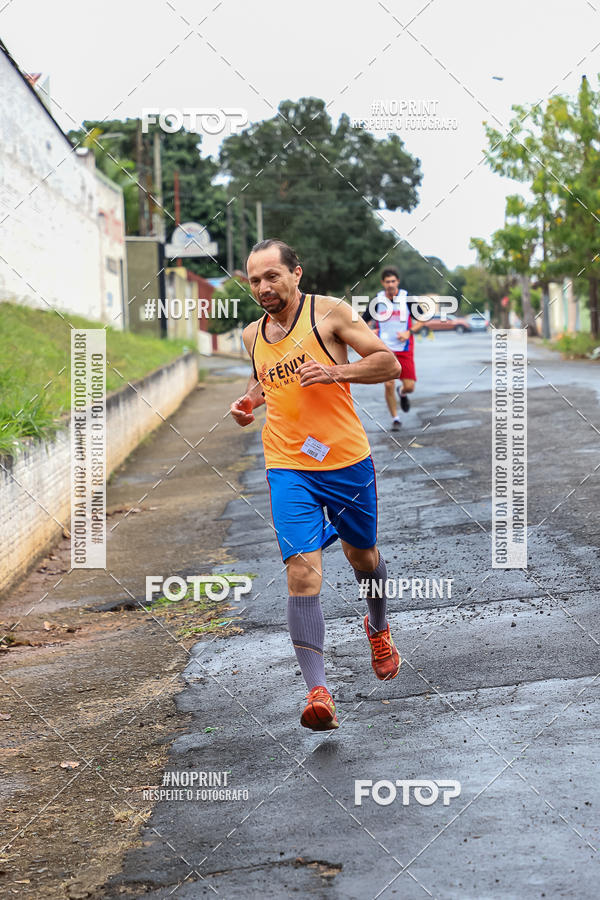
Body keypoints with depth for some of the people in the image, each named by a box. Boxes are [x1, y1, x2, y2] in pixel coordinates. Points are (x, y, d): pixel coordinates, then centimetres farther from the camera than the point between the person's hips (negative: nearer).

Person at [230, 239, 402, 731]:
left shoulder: (328, 311, -6)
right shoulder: (253, 335, 9)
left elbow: (389, 362, -6)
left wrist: (335, 371, -21)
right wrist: (249, 402, 7)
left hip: (347, 460, -2)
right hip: (288, 468, 2)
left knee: (362, 556, 19)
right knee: (303, 571, -15)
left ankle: (379, 629, 52)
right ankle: (318, 691, -20)